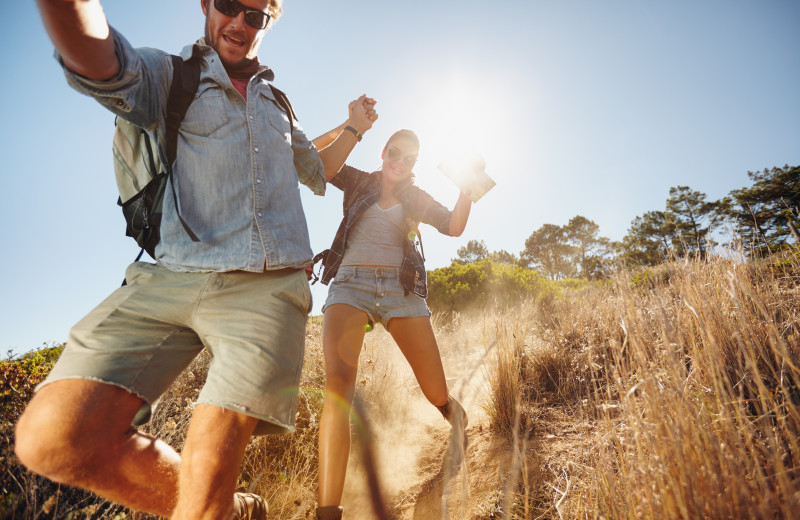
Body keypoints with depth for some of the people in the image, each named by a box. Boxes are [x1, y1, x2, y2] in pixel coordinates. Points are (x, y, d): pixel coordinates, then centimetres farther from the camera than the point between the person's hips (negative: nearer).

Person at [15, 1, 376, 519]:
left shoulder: (276, 107, 27)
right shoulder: (167, 76, 13)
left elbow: (316, 171, 43)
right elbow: (98, 63, -13)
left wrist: (353, 129, 37)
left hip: (267, 287, 1)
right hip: (172, 277, 0)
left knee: (208, 468, -14)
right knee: (54, 437, -14)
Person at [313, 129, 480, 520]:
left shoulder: (417, 198, 19)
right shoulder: (359, 182, 17)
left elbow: (454, 227, 4)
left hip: (401, 289, 1)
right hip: (350, 284, -1)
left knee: (437, 394, 1)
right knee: (338, 383, -24)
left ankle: (455, 414, 39)